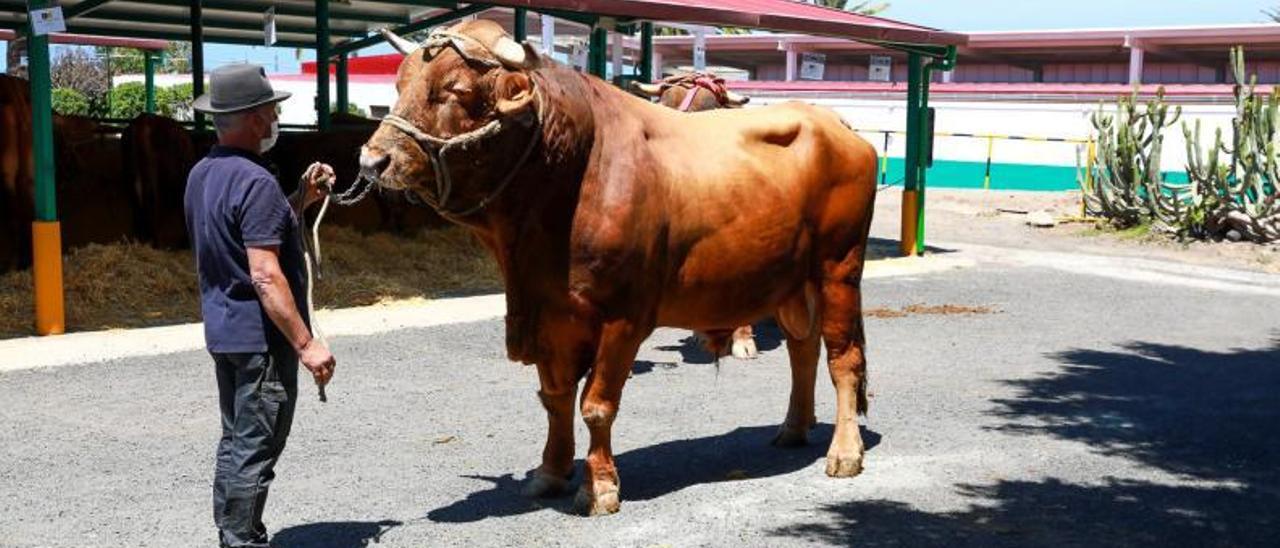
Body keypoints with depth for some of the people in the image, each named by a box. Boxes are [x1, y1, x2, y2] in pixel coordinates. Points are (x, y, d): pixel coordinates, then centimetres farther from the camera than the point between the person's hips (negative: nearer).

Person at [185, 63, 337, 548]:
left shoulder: (201, 175, 8)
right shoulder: (255, 181, -21)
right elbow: (266, 275, -26)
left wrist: (300, 201, 11)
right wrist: (306, 344, -22)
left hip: (222, 332, 10)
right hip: (262, 336, -10)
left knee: (235, 442, 18)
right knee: (256, 450, -1)